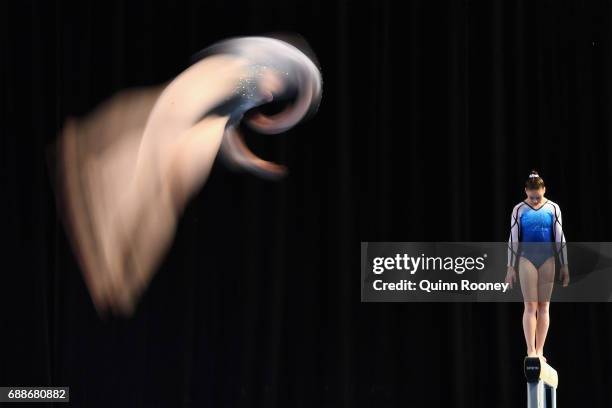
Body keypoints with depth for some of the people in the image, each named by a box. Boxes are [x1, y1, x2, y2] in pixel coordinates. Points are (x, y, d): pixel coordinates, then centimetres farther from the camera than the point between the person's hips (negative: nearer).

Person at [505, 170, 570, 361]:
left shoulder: (553, 208, 1)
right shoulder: (519, 210, -2)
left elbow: (560, 238, 4)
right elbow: (513, 240, 1)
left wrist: (565, 266, 3)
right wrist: (510, 268, 0)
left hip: (547, 260, 1)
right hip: (527, 259, -1)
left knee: (544, 306, 3)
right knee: (530, 306, -5)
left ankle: (539, 350, 6)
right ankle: (530, 351, -6)